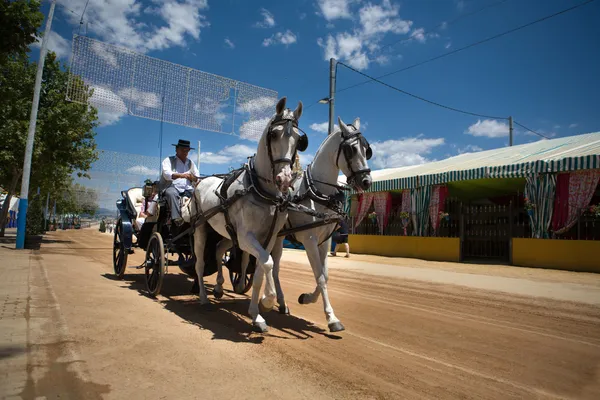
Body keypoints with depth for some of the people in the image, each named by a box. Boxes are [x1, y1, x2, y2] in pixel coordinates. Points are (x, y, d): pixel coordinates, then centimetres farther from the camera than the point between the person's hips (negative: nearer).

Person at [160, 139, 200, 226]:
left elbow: (198, 178, 20)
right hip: (172, 187, -4)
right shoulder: (168, 160, 9)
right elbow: (167, 174, -10)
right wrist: (181, 175, -27)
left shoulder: (190, 163, 23)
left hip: (187, 189, 5)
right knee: (171, 193, -38)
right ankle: (176, 218, -49)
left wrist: (192, 177, -6)